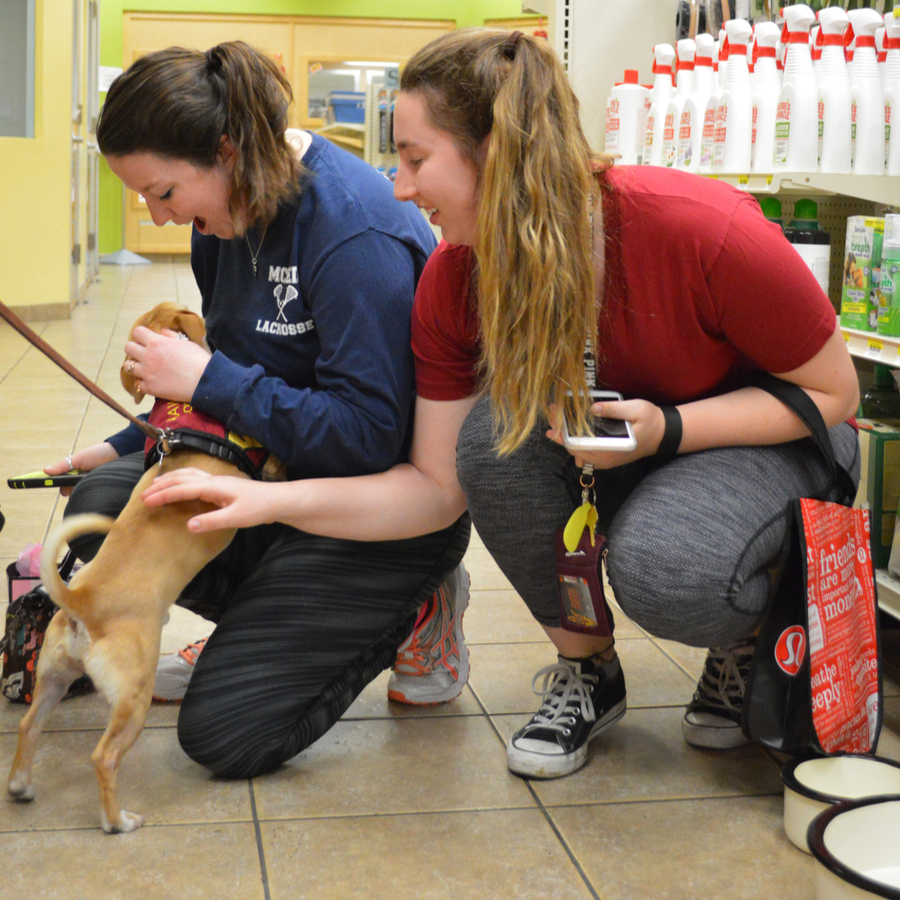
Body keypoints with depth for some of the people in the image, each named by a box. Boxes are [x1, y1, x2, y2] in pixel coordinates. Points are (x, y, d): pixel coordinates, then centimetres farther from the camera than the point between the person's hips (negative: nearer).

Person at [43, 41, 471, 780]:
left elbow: (369, 435, -28)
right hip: (285, 470, 9)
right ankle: (275, 618, 6)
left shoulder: (355, 229, -25)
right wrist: (126, 446, 7)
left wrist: (209, 380, -23)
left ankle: (411, 610, 6)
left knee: (225, 733, -13)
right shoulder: (231, 217, 2)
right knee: (101, 505, -11)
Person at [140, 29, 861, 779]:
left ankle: (752, 646, 4)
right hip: (607, 453, 5)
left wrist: (667, 428, -31)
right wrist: (275, 499, -24)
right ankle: (586, 668, -3)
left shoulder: (702, 231, -32)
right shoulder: (454, 281, -16)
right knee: (494, 431, -26)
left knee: (663, 567, -35)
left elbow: (832, 393, -17)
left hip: (774, 441, -4)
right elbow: (438, 487, -11)